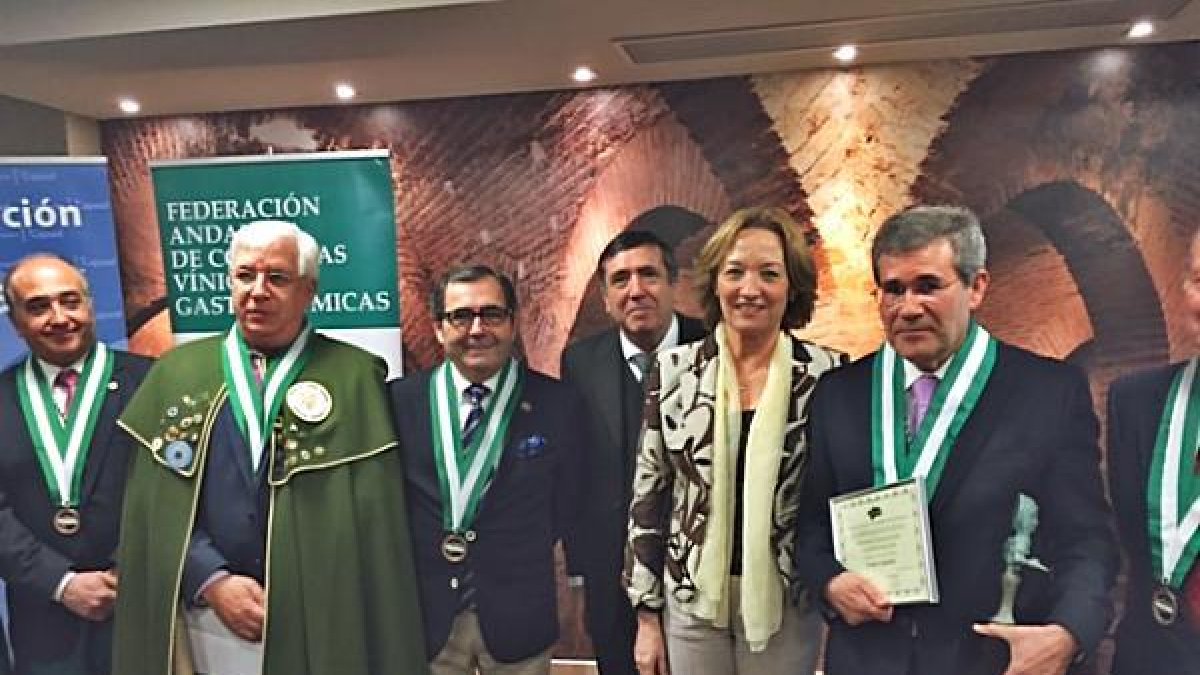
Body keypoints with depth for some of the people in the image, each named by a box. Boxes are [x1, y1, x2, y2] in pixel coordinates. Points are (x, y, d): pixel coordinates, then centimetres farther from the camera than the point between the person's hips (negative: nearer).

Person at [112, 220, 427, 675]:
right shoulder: (177, 372, 4)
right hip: (207, 617, 2)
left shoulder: (356, 377, -5)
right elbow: (157, 504, 2)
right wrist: (212, 581, -9)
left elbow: (375, 519, -6)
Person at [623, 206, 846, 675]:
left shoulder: (827, 374, -8)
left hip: (786, 602, 0)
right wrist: (647, 615, 0)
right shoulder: (674, 370, -5)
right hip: (691, 599, 1)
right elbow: (648, 493, -1)